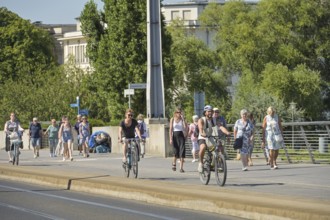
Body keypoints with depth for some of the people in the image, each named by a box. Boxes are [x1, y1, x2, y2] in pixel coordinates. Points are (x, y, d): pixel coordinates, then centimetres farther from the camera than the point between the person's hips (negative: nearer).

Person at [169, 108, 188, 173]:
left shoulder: (182, 119, 5)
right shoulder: (172, 119, 3)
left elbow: (185, 127, -10)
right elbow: (171, 129, 0)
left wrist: (183, 119, -11)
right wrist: (170, 138, -6)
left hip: (181, 135, 0)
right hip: (175, 135, 0)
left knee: (182, 151, -10)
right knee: (175, 151, 6)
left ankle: (181, 167, -12)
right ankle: (174, 164, 33)